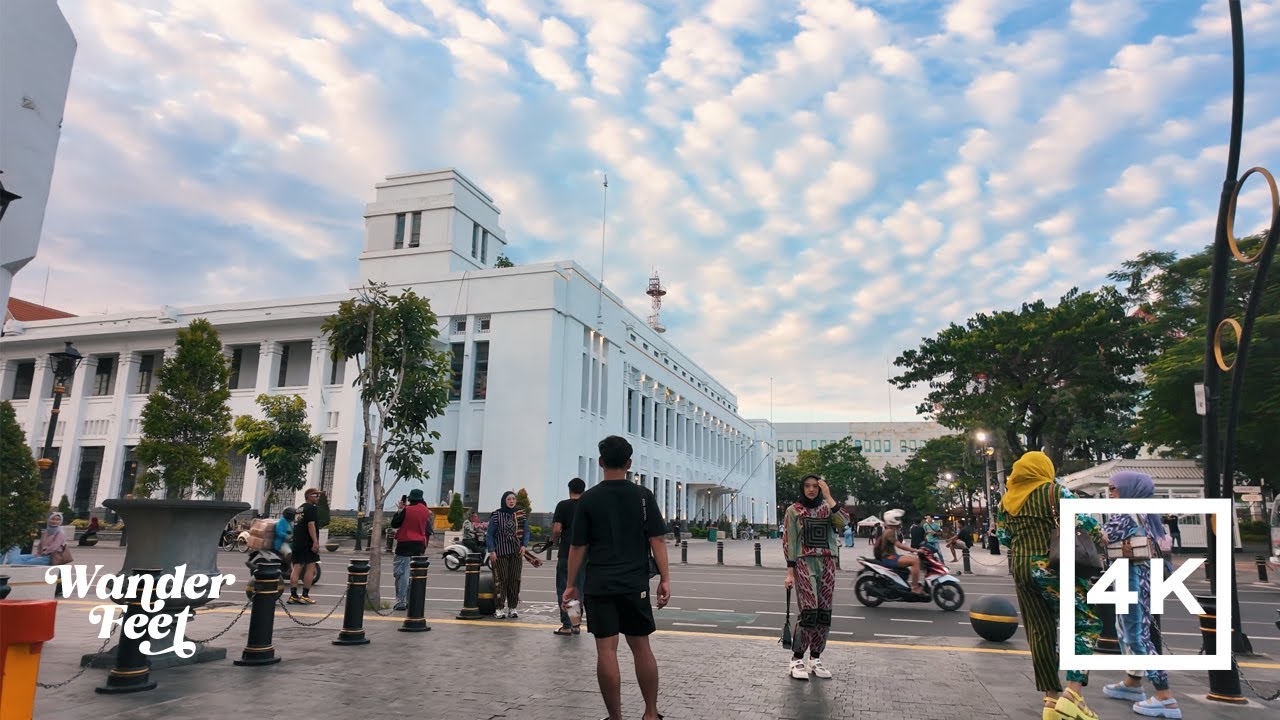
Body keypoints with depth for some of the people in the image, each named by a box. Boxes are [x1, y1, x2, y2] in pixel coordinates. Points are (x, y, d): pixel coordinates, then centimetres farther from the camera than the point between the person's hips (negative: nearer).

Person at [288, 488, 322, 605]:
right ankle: (305, 596, -4)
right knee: (310, 567, -4)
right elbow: (311, 525, -18)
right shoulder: (311, 508, -8)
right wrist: (315, 542, -22)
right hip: (308, 542, -9)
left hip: (297, 542, 9)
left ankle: (293, 596, 3)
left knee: (296, 568, 5)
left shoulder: (299, 508, 20)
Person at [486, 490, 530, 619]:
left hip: (516, 553, 3)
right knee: (501, 579, -4)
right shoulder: (496, 515, -2)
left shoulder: (520, 514, 7)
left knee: (515, 579, 4)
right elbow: (490, 534, -1)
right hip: (500, 553, -3)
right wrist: (491, 551, -10)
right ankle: (500, 608, 4)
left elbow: (526, 531, 11)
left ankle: (512, 608, 12)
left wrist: (524, 545, -4)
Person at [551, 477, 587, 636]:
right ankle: (577, 623, 16)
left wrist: (554, 539, 6)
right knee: (579, 588, 14)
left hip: (566, 554, -4)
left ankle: (566, 625, 6)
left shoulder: (563, 505, -6)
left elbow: (556, 529, -13)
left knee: (564, 589, 5)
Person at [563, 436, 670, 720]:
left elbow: (578, 546, 0)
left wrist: (571, 585, 8)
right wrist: (664, 579, 2)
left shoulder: (588, 499, -1)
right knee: (641, 647, 12)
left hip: (599, 586, -1)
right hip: (635, 584, 1)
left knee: (606, 649, 3)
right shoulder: (643, 496, 1)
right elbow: (657, 540, -3)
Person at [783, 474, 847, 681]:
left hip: (827, 564, 4)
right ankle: (797, 659, -2)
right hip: (804, 563, -4)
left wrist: (828, 497, -10)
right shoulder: (793, 510, 3)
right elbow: (789, 542, -2)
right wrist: (790, 572, -8)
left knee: (824, 613, 3)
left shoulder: (827, 508, 11)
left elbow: (843, 524, -9)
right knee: (809, 612, -13)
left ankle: (815, 659, 15)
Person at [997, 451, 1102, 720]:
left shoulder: (1006, 499, 10)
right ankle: (1072, 696, -10)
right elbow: (1081, 519, -15)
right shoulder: (1054, 491, -5)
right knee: (1086, 624, 1)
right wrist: (1098, 534, 4)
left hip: (1020, 569, 6)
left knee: (1039, 633, 10)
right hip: (1052, 566, -5)